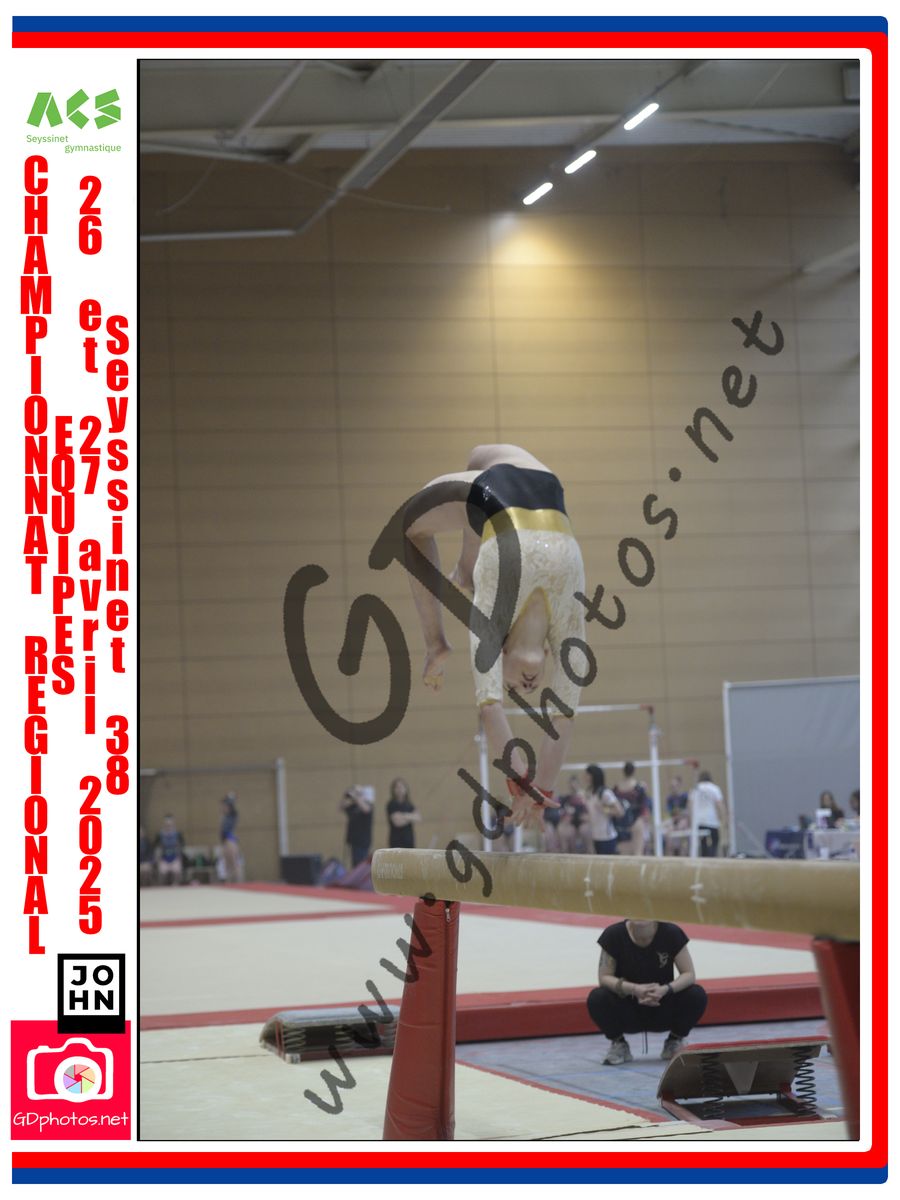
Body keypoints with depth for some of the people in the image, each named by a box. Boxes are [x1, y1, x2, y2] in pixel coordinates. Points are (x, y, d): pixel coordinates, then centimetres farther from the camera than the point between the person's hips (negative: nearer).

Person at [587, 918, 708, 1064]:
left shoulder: (671, 933, -13)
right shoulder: (613, 934, -15)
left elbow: (689, 974, -12)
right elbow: (604, 977, -13)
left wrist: (666, 989, -32)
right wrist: (634, 989, -31)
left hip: (663, 1010, 1)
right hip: (628, 1011, -1)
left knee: (697, 995, -26)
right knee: (597, 998, -30)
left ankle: (674, 1042, 2)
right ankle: (618, 1044, -1)